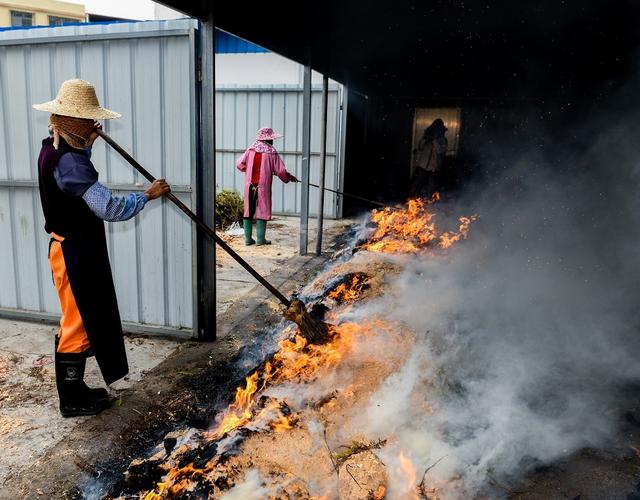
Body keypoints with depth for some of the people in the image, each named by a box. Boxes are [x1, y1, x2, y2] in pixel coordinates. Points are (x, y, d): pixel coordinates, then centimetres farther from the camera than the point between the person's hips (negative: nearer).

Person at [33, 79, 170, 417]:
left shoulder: (55, 148, 7)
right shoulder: (67, 161, -25)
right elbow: (109, 208, -33)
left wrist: (88, 144, 22)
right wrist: (147, 195, -21)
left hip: (75, 247, 10)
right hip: (75, 253, -10)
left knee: (85, 320, 19)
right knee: (78, 324, 3)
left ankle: (75, 389, 34)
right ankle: (72, 400, 20)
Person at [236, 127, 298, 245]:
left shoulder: (250, 149, 3)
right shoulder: (271, 152, -6)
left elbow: (240, 164, 1)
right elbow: (280, 171, -7)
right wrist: (290, 178, 11)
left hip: (249, 185, 4)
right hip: (263, 186, -4)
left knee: (248, 211, 10)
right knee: (262, 211, 4)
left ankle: (248, 238, 14)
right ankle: (260, 239, 6)